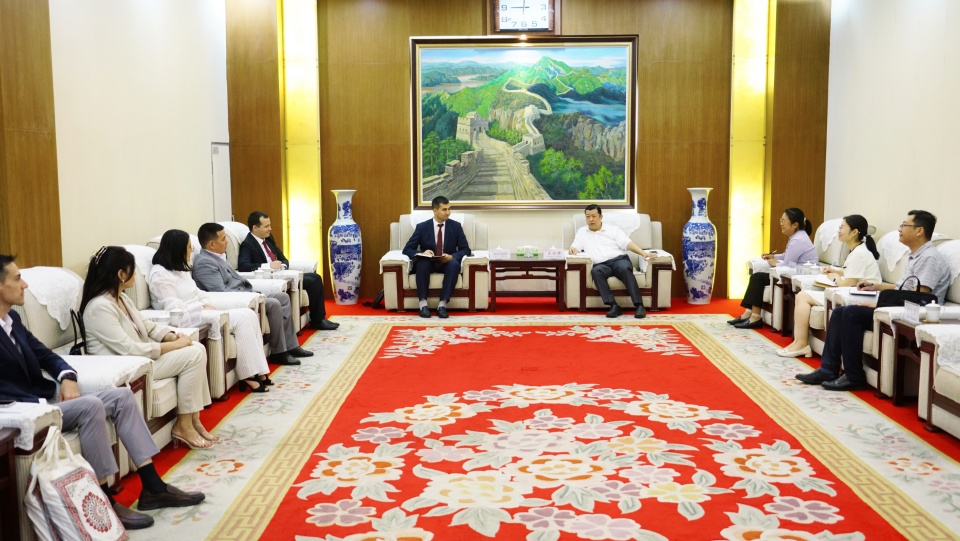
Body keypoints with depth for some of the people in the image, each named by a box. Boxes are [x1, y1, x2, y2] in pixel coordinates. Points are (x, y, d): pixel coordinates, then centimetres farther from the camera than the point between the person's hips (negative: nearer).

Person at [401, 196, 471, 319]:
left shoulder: (456, 226, 1)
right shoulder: (422, 227, -2)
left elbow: (465, 249, -1)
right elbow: (407, 249, -3)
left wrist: (452, 256, -22)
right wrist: (421, 253, -25)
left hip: (447, 263, 1)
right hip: (427, 263, 0)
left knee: (455, 264, -34)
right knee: (422, 262, -35)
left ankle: (442, 304, -35)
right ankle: (423, 303, -32)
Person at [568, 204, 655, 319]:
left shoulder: (614, 229, 17)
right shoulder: (582, 232, 23)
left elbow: (627, 243, 6)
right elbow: (575, 247, 13)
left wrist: (643, 252, -11)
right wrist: (573, 249, -13)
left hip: (619, 259, 0)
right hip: (601, 265, 1)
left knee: (625, 268, -36)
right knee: (596, 271, -35)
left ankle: (639, 305, -38)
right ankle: (614, 306, -40)